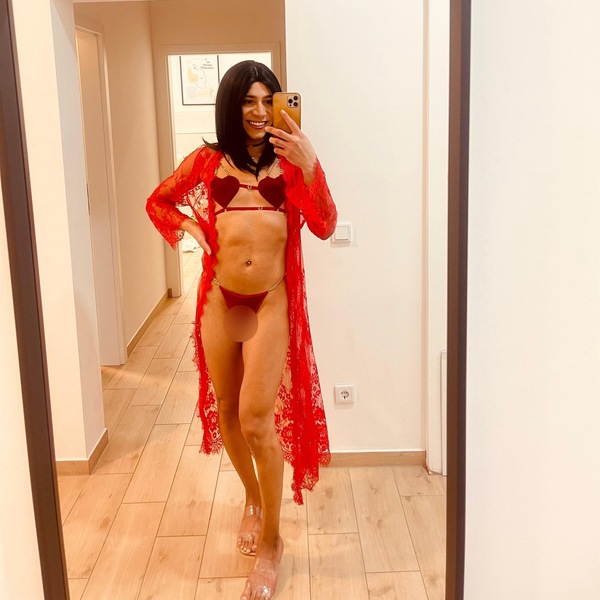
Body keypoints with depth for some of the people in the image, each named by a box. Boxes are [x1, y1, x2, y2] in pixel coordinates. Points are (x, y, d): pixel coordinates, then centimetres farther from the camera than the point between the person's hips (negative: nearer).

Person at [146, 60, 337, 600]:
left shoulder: (289, 160, 1)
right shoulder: (208, 160, 5)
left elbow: (324, 227, -11)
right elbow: (158, 202, 19)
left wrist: (311, 166, -24)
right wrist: (188, 226, -1)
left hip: (271, 303, -3)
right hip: (219, 301, 3)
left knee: (257, 420, -7)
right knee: (226, 411, 15)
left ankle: (271, 540, 11)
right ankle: (253, 497, 41)